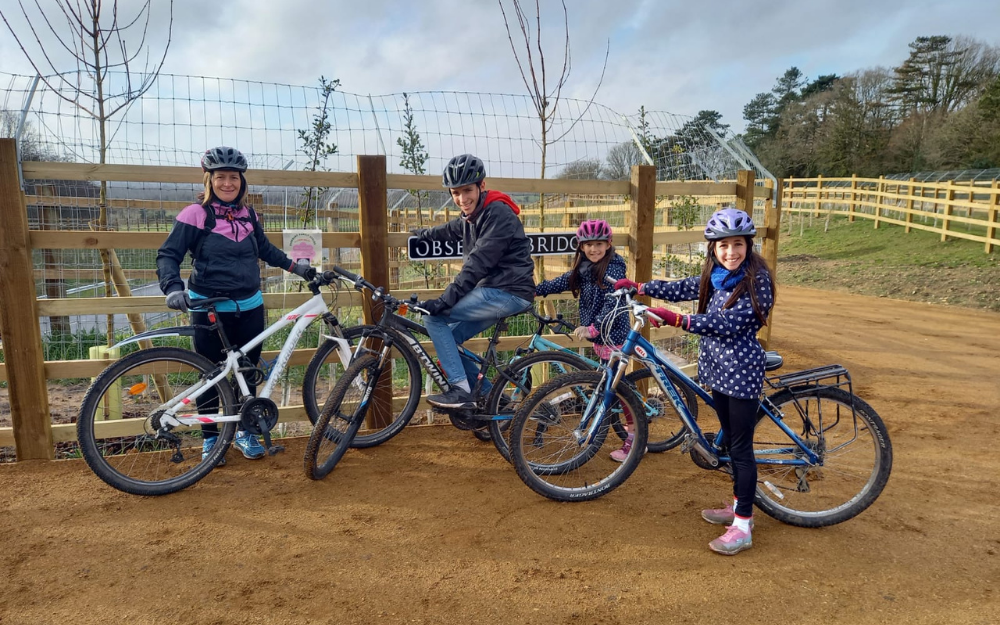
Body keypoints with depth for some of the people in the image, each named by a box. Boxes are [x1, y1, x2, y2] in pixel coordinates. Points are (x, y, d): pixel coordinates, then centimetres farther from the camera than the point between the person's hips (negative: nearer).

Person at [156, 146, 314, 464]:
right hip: (209, 310, -4)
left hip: (249, 308, 4)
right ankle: (210, 438, 23)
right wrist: (173, 288, -27)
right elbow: (168, 255, -11)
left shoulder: (248, 216, 7)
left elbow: (265, 249, 23)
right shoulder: (196, 214, -8)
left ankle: (245, 433, 28)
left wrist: (295, 266, 17)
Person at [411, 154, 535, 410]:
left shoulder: (498, 213, -16)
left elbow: (478, 263, -24)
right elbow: (453, 229, 37)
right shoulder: (472, 216, 13)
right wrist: (426, 233, 55)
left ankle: (461, 391, -9)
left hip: (509, 292, -10)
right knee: (449, 337, 8)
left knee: (434, 318, -12)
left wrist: (444, 301, -28)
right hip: (495, 291, 10)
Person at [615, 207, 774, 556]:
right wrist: (637, 287, 10)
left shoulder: (756, 280, -17)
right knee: (730, 440, 18)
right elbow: (681, 290, 15)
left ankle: (743, 527, 7)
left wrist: (676, 320, -31)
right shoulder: (715, 277, 7)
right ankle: (738, 506, 33)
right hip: (717, 366, 8)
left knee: (741, 446, -2)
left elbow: (729, 324, -25)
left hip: (741, 370, -8)